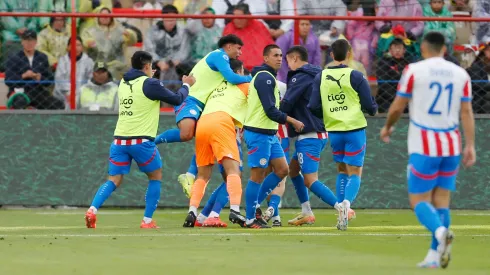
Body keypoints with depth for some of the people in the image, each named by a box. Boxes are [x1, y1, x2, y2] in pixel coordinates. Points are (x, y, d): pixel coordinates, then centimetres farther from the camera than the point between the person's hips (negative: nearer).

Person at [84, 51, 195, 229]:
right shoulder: (150, 84, -7)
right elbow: (177, 99, 1)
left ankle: (92, 210, -18)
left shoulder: (123, 84, 10)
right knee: (155, 177, 15)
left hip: (119, 139, 5)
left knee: (113, 180, 6)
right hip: (141, 140, -5)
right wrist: (186, 85, 20)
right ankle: (147, 220, 9)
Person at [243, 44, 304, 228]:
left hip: (269, 134, 10)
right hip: (258, 133, -10)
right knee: (258, 175, -5)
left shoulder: (268, 77, 17)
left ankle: (255, 205, 16)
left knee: (282, 170, 9)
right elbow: (270, 111, -21)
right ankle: (250, 219, 2)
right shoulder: (264, 78, -16)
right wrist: (293, 121, -14)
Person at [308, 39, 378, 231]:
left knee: (342, 171, 18)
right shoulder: (355, 76, -8)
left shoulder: (320, 78, 1)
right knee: (354, 172, 1)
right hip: (355, 129, -3)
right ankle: (347, 202, -27)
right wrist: (373, 109, 17)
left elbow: (314, 108, -1)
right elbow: (370, 107, -7)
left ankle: (341, 214, 9)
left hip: (333, 131, 3)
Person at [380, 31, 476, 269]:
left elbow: (397, 107, -1)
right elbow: (467, 112, 2)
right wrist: (470, 145, 3)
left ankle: (440, 231, -29)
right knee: (442, 200, 11)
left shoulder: (414, 70, -5)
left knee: (418, 199, 0)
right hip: (451, 145, 4)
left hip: (423, 146, -4)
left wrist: (387, 127, 17)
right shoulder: (461, 74, 5)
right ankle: (435, 256, 6)